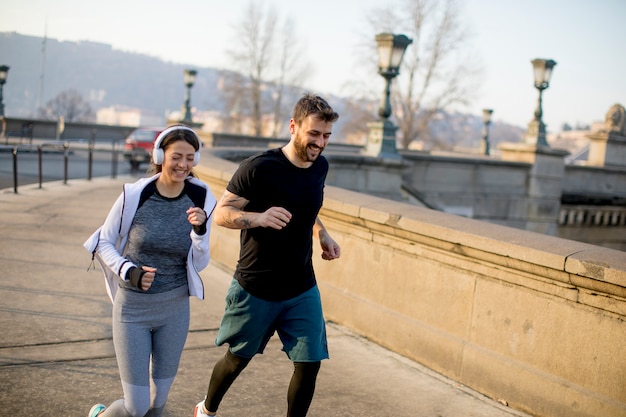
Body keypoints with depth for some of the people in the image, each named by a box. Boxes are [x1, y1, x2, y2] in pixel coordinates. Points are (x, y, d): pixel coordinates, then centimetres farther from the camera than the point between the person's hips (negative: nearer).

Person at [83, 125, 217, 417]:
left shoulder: (200, 198, -8)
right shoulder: (135, 194, -15)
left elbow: (198, 264, -3)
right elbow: (103, 244, -3)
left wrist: (200, 230, -22)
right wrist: (129, 271, -20)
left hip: (175, 308, 3)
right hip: (132, 307, -2)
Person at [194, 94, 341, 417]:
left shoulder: (320, 167, 1)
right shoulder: (259, 167, -18)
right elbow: (221, 213, -15)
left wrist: (322, 234, 3)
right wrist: (260, 217, -33)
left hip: (303, 291, 4)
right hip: (255, 290, -4)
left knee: (309, 364, -1)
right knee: (237, 359, 15)